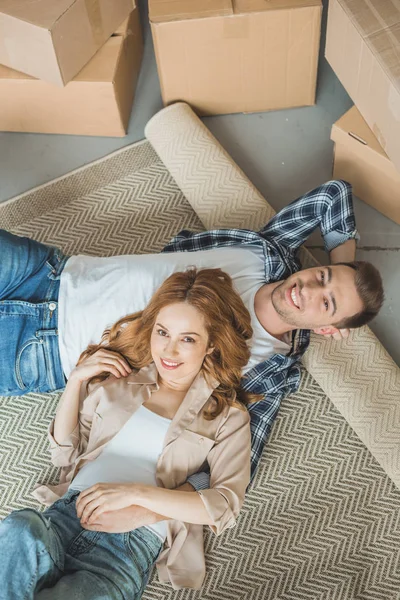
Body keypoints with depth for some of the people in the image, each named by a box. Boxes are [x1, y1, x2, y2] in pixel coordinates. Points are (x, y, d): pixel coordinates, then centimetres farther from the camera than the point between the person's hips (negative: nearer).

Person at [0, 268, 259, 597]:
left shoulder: (227, 414, 5)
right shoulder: (120, 375, 12)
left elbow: (227, 505, -6)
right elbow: (64, 453, 16)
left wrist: (135, 492, -14)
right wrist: (76, 378, 3)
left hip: (134, 540, -2)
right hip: (68, 512, 3)